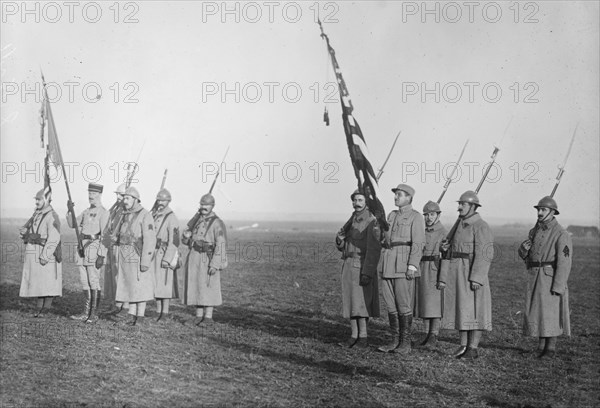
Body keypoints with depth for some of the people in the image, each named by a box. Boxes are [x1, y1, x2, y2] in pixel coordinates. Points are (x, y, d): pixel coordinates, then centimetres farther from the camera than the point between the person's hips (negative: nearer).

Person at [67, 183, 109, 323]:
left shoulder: (103, 212, -6)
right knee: (84, 281, 9)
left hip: (95, 247, -8)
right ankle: (86, 312, 15)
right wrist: (69, 210, 0)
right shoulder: (86, 212, 18)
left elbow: (105, 235, -12)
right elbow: (72, 224, 17)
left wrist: (101, 256, -17)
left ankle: (94, 313, 1)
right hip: (83, 248, 8)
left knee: (94, 282, -5)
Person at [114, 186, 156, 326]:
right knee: (129, 287, 8)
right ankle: (133, 317, 13)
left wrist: (145, 261, -21)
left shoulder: (145, 216, -11)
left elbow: (150, 240, -17)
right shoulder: (126, 216, 12)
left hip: (137, 256, -7)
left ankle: (140, 317, 6)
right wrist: (119, 260, 14)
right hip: (124, 256, 7)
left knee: (140, 287, -1)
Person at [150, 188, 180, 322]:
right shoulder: (153, 216, 12)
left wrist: (167, 259, -19)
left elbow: (174, 241, -15)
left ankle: (165, 312, 2)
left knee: (164, 284, -4)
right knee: (155, 284, 8)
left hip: (165, 255, -7)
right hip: (152, 254, 7)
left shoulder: (171, 218, -11)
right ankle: (159, 311, 15)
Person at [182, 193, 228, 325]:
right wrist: (186, 236, -8)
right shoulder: (195, 220, 11)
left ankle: (208, 317, 3)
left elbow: (220, 245, -14)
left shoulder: (216, 223, -9)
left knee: (207, 288, -4)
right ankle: (199, 316, 14)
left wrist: (215, 265, -21)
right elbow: (185, 240, 17)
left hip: (207, 259, -6)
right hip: (193, 258, 6)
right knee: (195, 287, 7)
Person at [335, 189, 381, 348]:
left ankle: (363, 338, -2)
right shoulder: (351, 221, 15)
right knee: (350, 303, 7)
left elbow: (374, 249, -17)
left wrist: (367, 272, -22)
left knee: (360, 303, -9)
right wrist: (339, 239, -6)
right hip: (348, 265, 8)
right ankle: (354, 336, 12)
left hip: (363, 267, -8)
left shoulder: (372, 221, -10)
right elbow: (342, 246, 19)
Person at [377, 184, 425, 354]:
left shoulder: (416, 217, -4)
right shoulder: (392, 215, 18)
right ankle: (395, 340, 13)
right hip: (388, 266, 7)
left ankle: (406, 343, 4)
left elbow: (418, 243, -11)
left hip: (404, 264, -7)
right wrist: (383, 265, 16)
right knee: (391, 305, 7)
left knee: (404, 306, -4)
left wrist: (412, 266, -20)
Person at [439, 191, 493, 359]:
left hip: (472, 275, -8)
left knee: (474, 311, -3)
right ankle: (464, 345, 17)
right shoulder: (458, 225, 15)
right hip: (456, 275, 8)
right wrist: (443, 277, 6)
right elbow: (449, 252, 15)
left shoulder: (481, 227, -10)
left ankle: (473, 348, 2)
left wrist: (476, 278, -23)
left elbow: (484, 254, -17)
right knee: (461, 310, 10)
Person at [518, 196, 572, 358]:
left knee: (550, 314, -3)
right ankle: (542, 346, 18)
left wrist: (558, 287, -20)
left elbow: (564, 262, -15)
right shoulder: (535, 231, 11)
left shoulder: (561, 234, -11)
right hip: (534, 278, 6)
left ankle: (551, 349, 7)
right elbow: (524, 255, 17)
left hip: (551, 279, -6)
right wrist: (524, 248, -8)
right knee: (536, 312, 7)